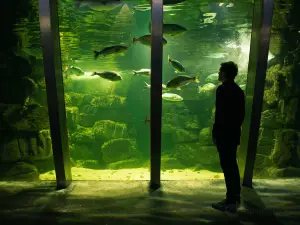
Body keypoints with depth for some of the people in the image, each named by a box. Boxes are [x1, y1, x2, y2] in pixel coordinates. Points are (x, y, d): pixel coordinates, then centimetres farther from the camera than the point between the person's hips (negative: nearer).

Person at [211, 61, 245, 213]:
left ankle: (230, 202, 7)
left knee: (227, 167, -2)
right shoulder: (239, 90, 11)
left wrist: (215, 131, -11)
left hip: (224, 133, -9)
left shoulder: (222, 89, -13)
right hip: (234, 133, 9)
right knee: (232, 165, 17)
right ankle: (235, 198, 28)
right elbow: (241, 114, 13)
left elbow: (220, 113, -19)